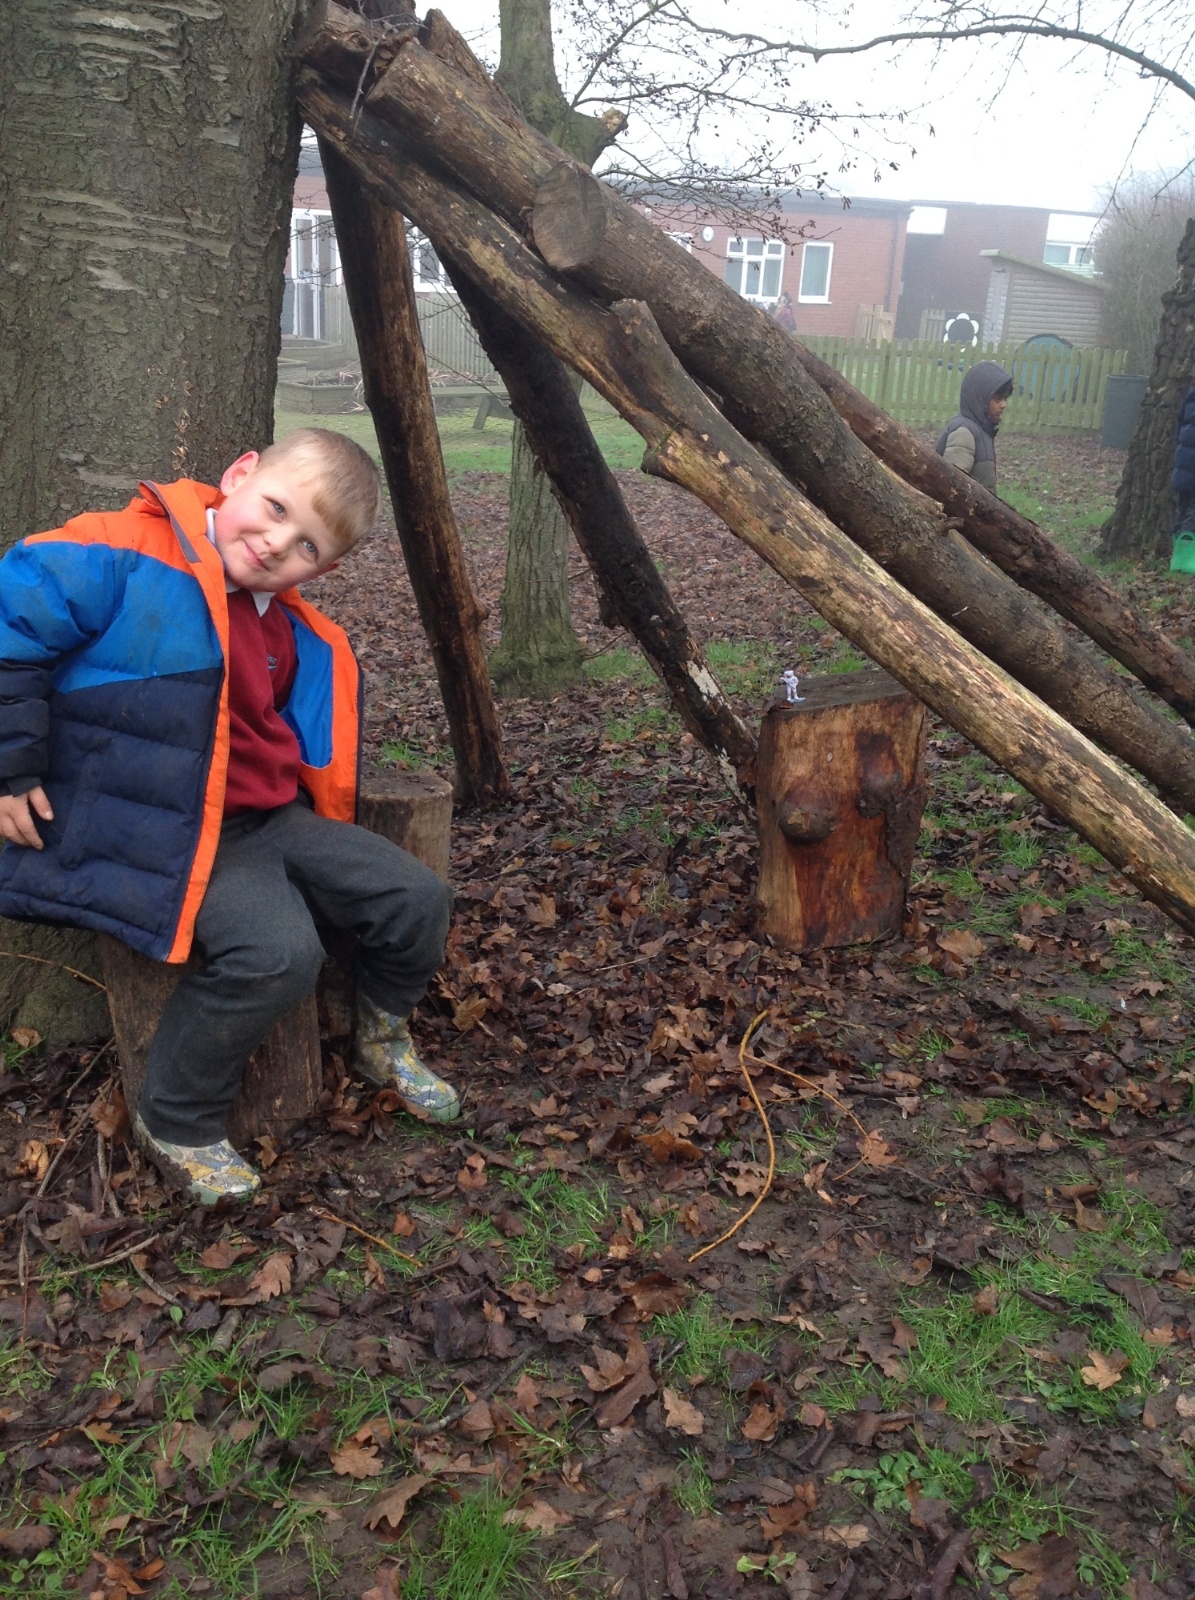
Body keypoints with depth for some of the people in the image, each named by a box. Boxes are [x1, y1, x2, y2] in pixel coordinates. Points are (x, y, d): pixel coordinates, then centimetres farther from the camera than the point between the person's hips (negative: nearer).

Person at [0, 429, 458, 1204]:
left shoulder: (289, 633, 9)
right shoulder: (123, 558, -16)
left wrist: (296, 803, 9)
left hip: (267, 819, 8)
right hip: (153, 838, -8)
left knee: (417, 898, 2)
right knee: (276, 951, -30)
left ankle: (383, 1038, 32)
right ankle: (177, 1124, -3)